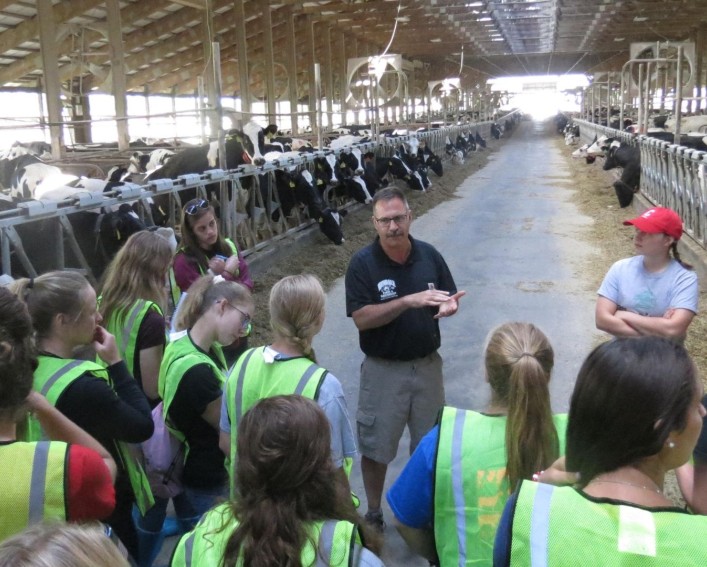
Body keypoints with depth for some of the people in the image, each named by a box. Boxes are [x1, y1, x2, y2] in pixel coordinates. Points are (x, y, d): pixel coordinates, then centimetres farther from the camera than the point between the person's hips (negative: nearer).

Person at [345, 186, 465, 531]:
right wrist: (409, 301, -29)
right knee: (376, 446, 10)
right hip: (383, 369, -3)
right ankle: (373, 513, 31)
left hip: (427, 364, 3)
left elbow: (449, 297, 7)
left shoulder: (429, 255, -3)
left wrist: (450, 305, -18)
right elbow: (361, 318, -19)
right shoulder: (362, 263, -13)